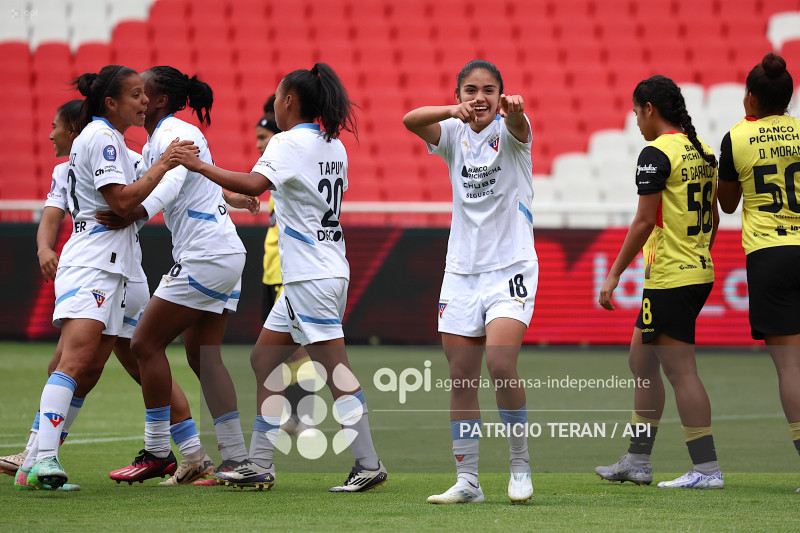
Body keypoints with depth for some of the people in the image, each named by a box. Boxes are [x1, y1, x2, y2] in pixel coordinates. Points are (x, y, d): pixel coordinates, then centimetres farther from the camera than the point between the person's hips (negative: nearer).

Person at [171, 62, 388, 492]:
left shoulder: (289, 142, -12)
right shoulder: (333, 146, 13)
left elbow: (254, 184, -27)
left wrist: (200, 166, -22)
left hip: (312, 277, -9)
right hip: (325, 272, 9)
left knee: (336, 372, -8)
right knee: (264, 360, 13)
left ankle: (369, 464, -7)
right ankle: (259, 465, 13)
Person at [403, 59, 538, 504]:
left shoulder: (509, 131, -4)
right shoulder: (454, 134, 4)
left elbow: (517, 124, -30)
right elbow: (411, 120, -16)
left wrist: (514, 108, -54)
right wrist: (454, 112, -36)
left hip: (511, 267, -4)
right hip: (462, 269, 4)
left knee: (500, 363, -20)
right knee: (462, 378, 3)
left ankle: (521, 464, -3)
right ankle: (467, 481, 9)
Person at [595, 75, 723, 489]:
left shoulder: (656, 153, -13)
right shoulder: (702, 151, 12)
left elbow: (644, 221, -16)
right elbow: (713, 218, 17)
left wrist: (614, 273, -11)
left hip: (669, 277, -9)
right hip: (699, 271, 9)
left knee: (680, 370, -7)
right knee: (641, 360, 18)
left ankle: (707, 469, -7)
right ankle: (637, 463, 22)